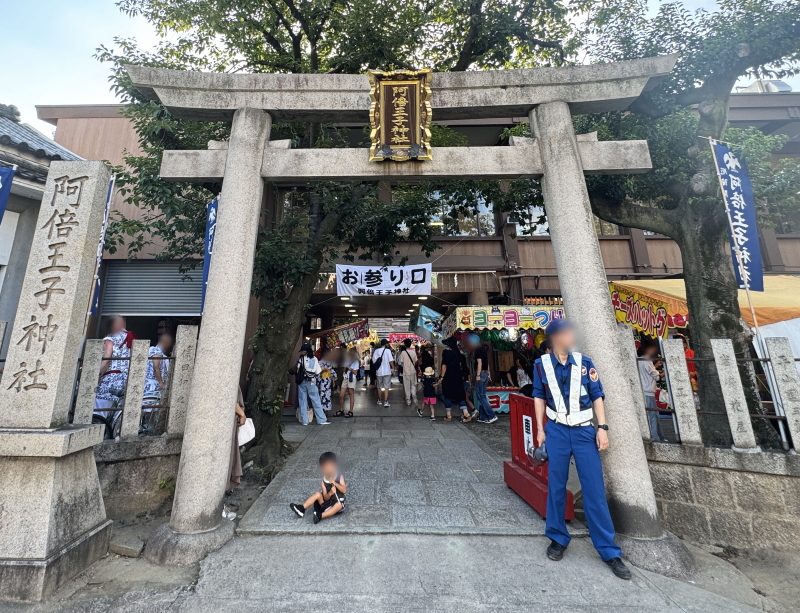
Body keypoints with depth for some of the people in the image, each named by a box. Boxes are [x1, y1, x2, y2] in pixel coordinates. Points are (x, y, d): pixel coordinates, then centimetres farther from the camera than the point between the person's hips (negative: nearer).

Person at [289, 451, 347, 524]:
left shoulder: (340, 477, -10)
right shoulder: (323, 482, -5)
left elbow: (344, 491, -18)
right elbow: (325, 498, -9)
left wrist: (335, 483, -30)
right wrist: (330, 493, -31)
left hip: (338, 503, -3)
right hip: (327, 502, 3)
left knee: (339, 505, -35)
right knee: (318, 494, -15)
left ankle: (320, 516, -42)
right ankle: (302, 508, -15)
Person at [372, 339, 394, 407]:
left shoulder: (376, 351, 0)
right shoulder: (388, 350, -9)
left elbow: (374, 361, -2)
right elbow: (391, 361, -13)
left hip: (379, 372, 3)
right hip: (387, 371, -3)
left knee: (379, 387, 17)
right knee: (386, 387, 2)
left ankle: (380, 400, 28)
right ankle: (385, 401, -3)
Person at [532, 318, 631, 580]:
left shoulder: (584, 362, -1)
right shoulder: (542, 365, -3)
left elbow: (597, 396, 3)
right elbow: (539, 398, 4)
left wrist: (602, 427, -4)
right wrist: (540, 430, 3)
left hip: (584, 431, 1)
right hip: (557, 432, 0)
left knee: (595, 490, 5)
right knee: (556, 487, 10)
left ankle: (609, 551, 21)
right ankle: (558, 538, 28)